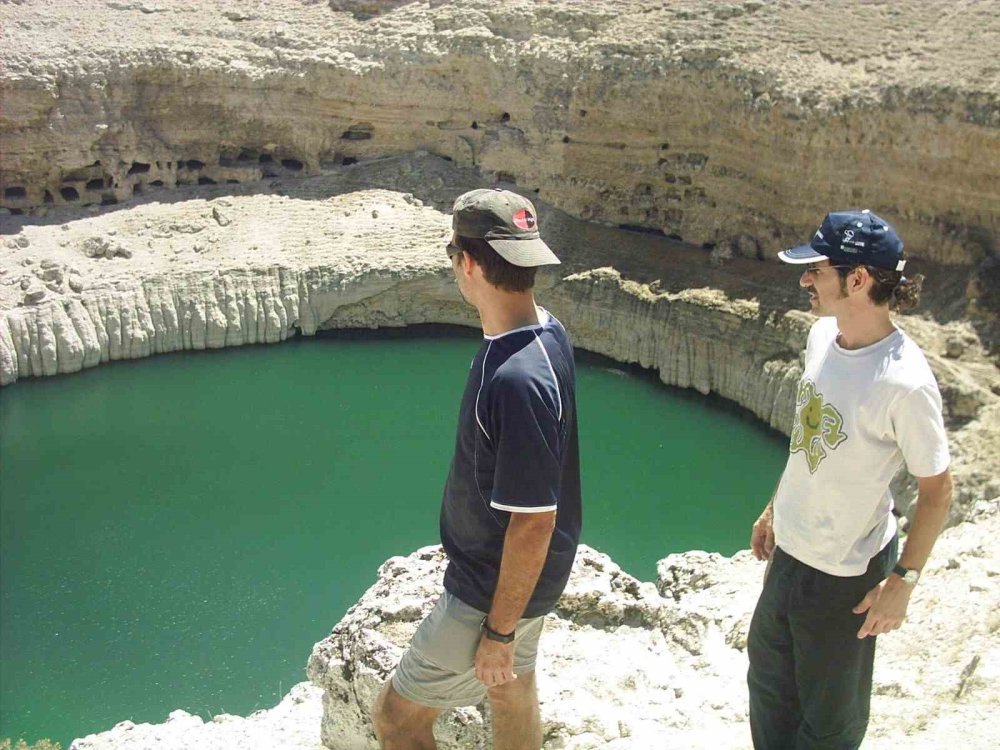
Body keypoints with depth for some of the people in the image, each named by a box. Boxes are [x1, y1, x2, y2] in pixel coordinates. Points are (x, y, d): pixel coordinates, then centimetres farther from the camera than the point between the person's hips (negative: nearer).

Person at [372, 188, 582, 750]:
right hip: (519, 575, 9)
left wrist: (499, 631, -18)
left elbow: (534, 522, -29)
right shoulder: (546, 331, -4)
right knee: (513, 694, 27)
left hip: (494, 589, -9)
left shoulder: (516, 380, -35)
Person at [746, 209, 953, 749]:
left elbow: (936, 490, -18)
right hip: (790, 548, 8)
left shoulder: (904, 383, -30)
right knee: (768, 675, 26)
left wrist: (903, 581, -15)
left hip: (845, 572, -7)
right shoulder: (823, 336, -6)